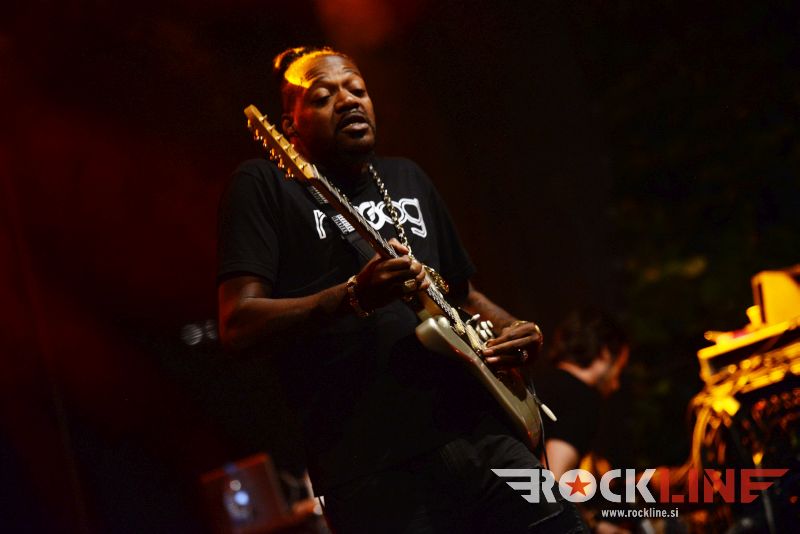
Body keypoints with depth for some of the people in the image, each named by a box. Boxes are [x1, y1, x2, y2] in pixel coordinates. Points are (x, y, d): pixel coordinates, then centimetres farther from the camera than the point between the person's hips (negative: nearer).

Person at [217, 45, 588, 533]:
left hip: (486, 437, 6)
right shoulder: (264, 185, 3)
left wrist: (515, 330, 10)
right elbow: (238, 324, -9)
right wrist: (354, 297, -22)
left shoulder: (407, 178, 22)